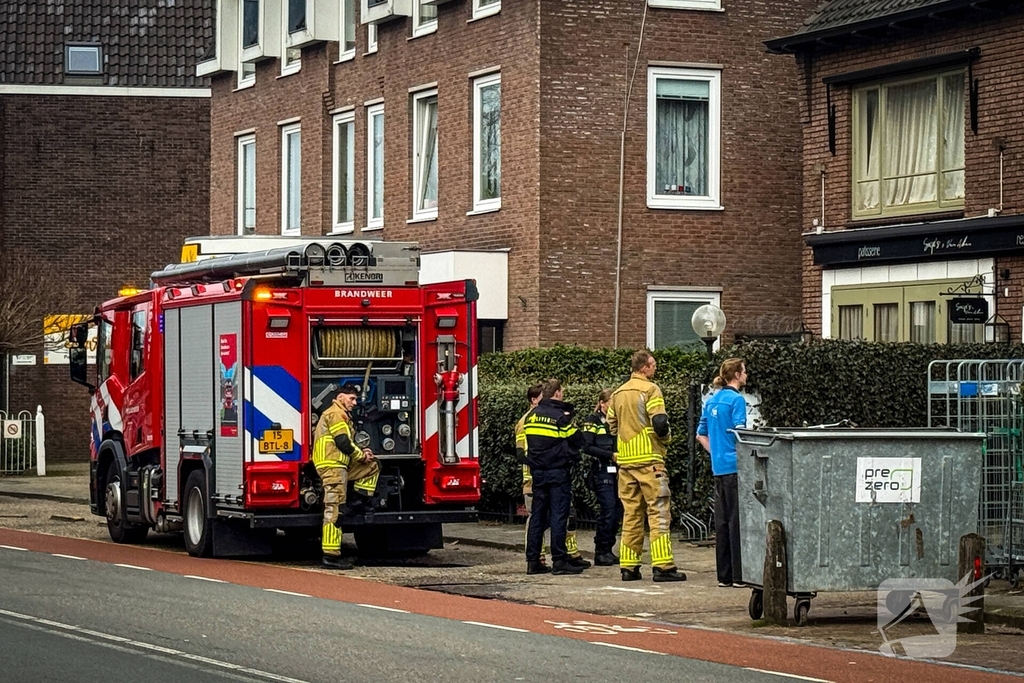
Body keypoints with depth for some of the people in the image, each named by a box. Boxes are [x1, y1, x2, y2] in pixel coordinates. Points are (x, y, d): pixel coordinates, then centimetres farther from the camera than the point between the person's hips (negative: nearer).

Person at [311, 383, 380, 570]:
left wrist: (361, 453, 10)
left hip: (339, 465, 10)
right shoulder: (336, 414, -8)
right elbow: (343, 442, -16)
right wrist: (361, 455, -3)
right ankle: (331, 555, -14)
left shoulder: (340, 415, 26)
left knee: (372, 467, 19)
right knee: (333, 510, -11)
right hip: (332, 466, -10)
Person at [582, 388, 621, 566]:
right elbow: (587, 447, -12)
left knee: (617, 512, 4)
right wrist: (610, 455, -16)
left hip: (616, 472, 7)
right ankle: (601, 552, -5)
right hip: (602, 472, -7)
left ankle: (608, 550, 11)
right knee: (607, 511, -12)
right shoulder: (593, 421, -2)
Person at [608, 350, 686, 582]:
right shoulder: (650, 390, -9)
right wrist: (666, 438, 2)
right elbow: (660, 424, -17)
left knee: (630, 513, 10)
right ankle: (663, 566, -11)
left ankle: (628, 566, 9)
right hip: (649, 459, -7)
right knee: (659, 511, -6)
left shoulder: (618, 393, 13)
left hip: (625, 459, 7)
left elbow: (612, 426, 17)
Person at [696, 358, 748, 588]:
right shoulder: (736, 399, -11)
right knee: (737, 521, -5)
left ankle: (724, 575, 13)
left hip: (718, 467, 8)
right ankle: (739, 575, -4)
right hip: (735, 466, -8)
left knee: (722, 521, 9)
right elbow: (740, 435, -18)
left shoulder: (711, 401, 12)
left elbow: (701, 435, 18)